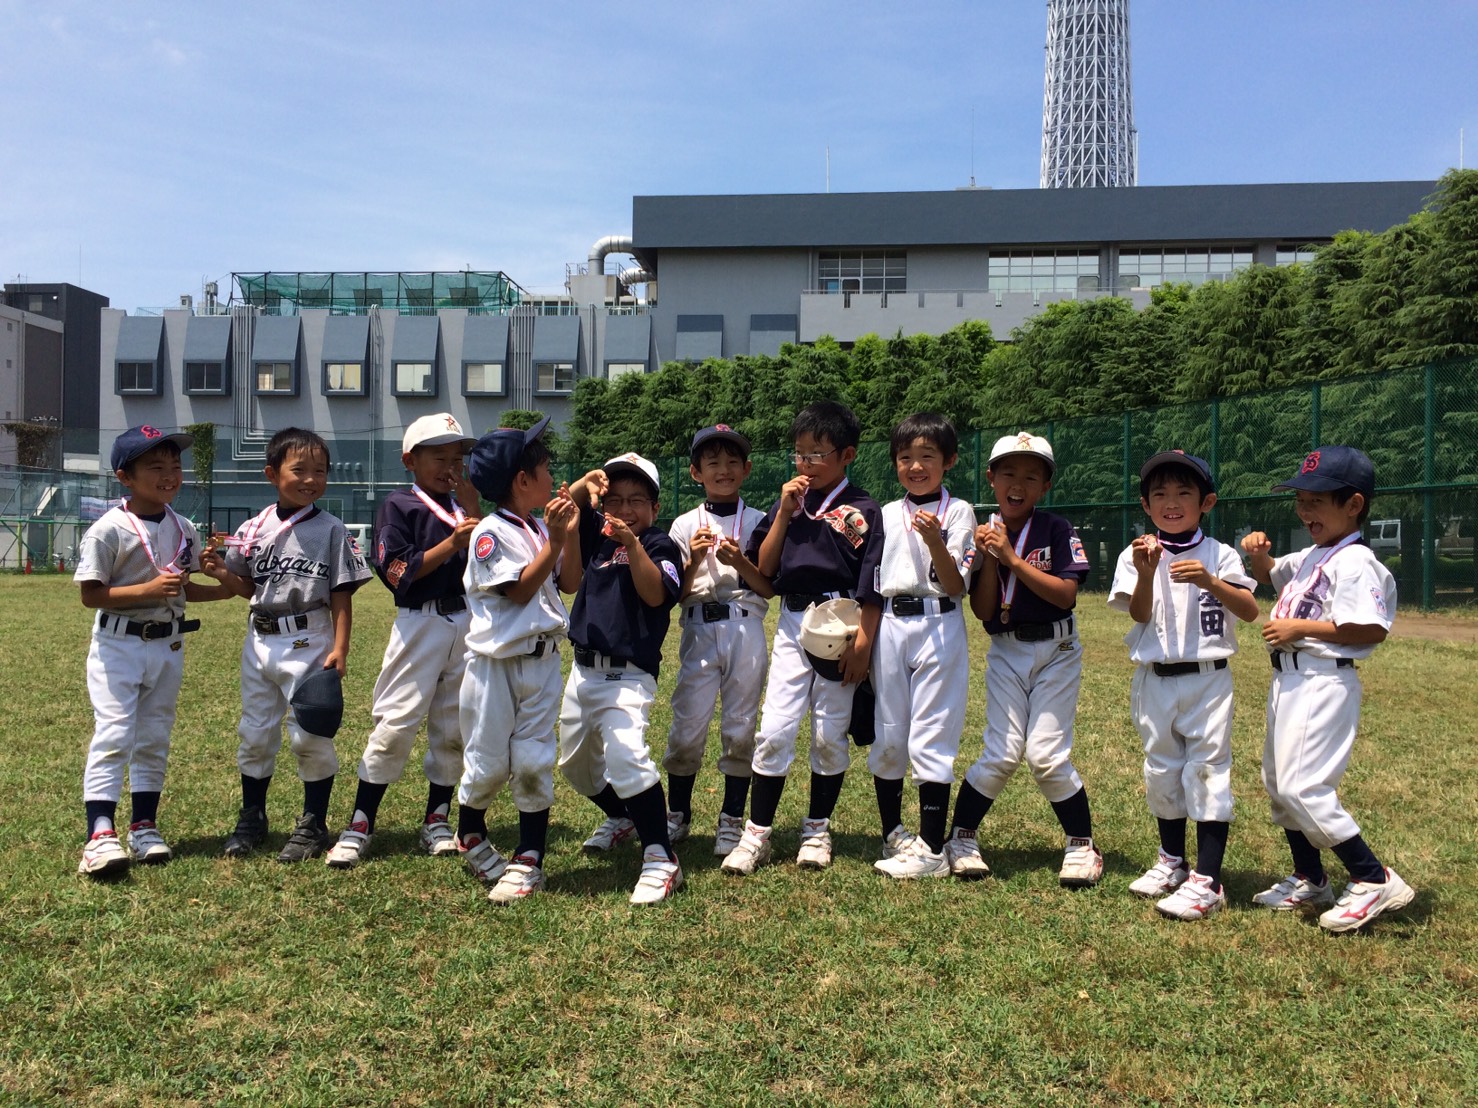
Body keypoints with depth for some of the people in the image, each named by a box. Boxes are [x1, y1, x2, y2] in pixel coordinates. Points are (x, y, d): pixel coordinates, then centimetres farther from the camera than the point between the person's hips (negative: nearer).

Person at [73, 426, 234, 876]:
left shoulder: (184, 529, 5)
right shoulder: (109, 530, -14)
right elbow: (91, 595, -15)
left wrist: (225, 591, -1)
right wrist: (148, 589, -25)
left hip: (169, 646, 6)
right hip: (118, 645, -6)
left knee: (154, 738, 12)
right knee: (113, 735, -10)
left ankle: (144, 826, 22)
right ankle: (100, 834, -12)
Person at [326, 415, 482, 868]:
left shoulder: (463, 506, 14)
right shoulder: (399, 506, -1)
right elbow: (398, 572, -12)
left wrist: (471, 508, -3)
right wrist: (451, 543, -19)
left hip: (466, 624, 5)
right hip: (420, 625, -5)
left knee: (454, 728, 10)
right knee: (395, 724, -6)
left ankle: (437, 820, 22)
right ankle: (359, 825, 3)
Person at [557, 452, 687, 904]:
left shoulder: (659, 544, -7)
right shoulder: (599, 536, 9)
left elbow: (656, 593, -21)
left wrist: (632, 543, -30)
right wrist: (587, 481, -13)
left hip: (628, 675, -8)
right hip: (584, 670, 8)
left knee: (625, 756, -27)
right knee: (574, 761, 21)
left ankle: (660, 858, -21)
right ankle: (621, 818, 46)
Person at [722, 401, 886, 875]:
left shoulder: (863, 510, -2)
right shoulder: (788, 502, 10)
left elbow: (873, 587, -5)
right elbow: (763, 568, 3)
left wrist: (863, 643, -12)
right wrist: (784, 511, -4)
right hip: (792, 623, 3)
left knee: (831, 733, 7)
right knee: (774, 730, -3)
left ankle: (817, 830, 22)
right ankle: (757, 834, 5)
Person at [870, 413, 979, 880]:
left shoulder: (958, 512, -1)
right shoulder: (887, 515, 12)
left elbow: (956, 586, -8)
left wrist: (935, 541, -23)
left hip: (939, 627, -4)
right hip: (890, 627, 5)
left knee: (930, 737, -4)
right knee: (886, 735, 9)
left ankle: (931, 849, 3)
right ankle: (893, 835, 23)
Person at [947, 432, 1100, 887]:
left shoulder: (1057, 530, -6)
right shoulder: (984, 536, 1)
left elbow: (1065, 594, -17)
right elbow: (982, 611, -4)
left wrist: (1013, 559, -20)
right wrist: (990, 558, -16)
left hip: (1056, 653, -2)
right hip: (1005, 653, 2)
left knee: (1046, 754, -7)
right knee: (1002, 752, -5)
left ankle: (1083, 845, 13)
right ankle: (960, 837, 13)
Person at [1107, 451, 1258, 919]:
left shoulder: (1220, 555, -3)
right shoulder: (1136, 555, 1)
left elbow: (1250, 611, -14)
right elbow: (1139, 614, -11)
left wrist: (1210, 581, -30)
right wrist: (1146, 572, -28)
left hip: (1207, 679, -3)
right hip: (1154, 681, 3)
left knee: (1207, 770, -4)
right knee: (1161, 771, 14)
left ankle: (1206, 881, 0)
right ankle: (1172, 862, 32)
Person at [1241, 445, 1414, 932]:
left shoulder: (1354, 562, -16)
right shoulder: (1309, 557, 13)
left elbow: (1370, 629, -25)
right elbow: (1271, 574, 32)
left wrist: (1299, 628, -20)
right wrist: (1259, 553, 10)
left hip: (1324, 683, -11)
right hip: (1289, 680, 11)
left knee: (1303, 787, -15)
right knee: (1278, 782, 17)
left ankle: (1375, 880, -3)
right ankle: (1309, 882, 30)